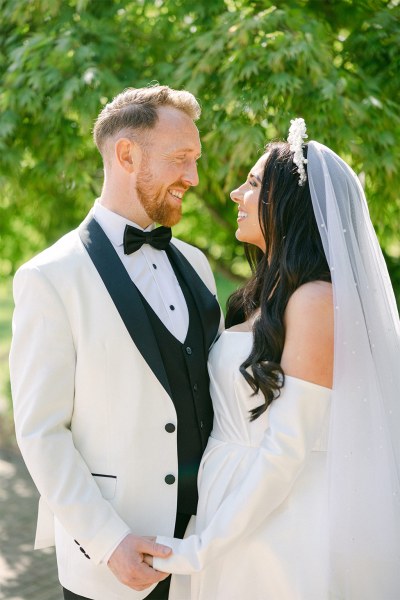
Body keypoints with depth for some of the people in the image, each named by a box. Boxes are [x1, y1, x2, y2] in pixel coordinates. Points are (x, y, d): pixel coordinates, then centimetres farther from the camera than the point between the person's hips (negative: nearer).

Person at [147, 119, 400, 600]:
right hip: (240, 510, 8)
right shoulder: (266, 295, 8)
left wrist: (202, 549, -18)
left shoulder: (317, 299, -19)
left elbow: (289, 446, -22)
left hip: (280, 517, -8)